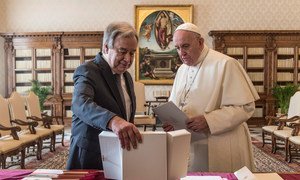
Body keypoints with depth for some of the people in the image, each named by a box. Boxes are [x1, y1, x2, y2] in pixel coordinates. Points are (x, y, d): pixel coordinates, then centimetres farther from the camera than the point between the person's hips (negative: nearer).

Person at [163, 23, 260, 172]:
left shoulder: (225, 64, -12)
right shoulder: (182, 70, 10)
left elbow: (245, 107, -16)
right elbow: (174, 105, 16)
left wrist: (208, 121, -25)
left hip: (220, 148, -6)